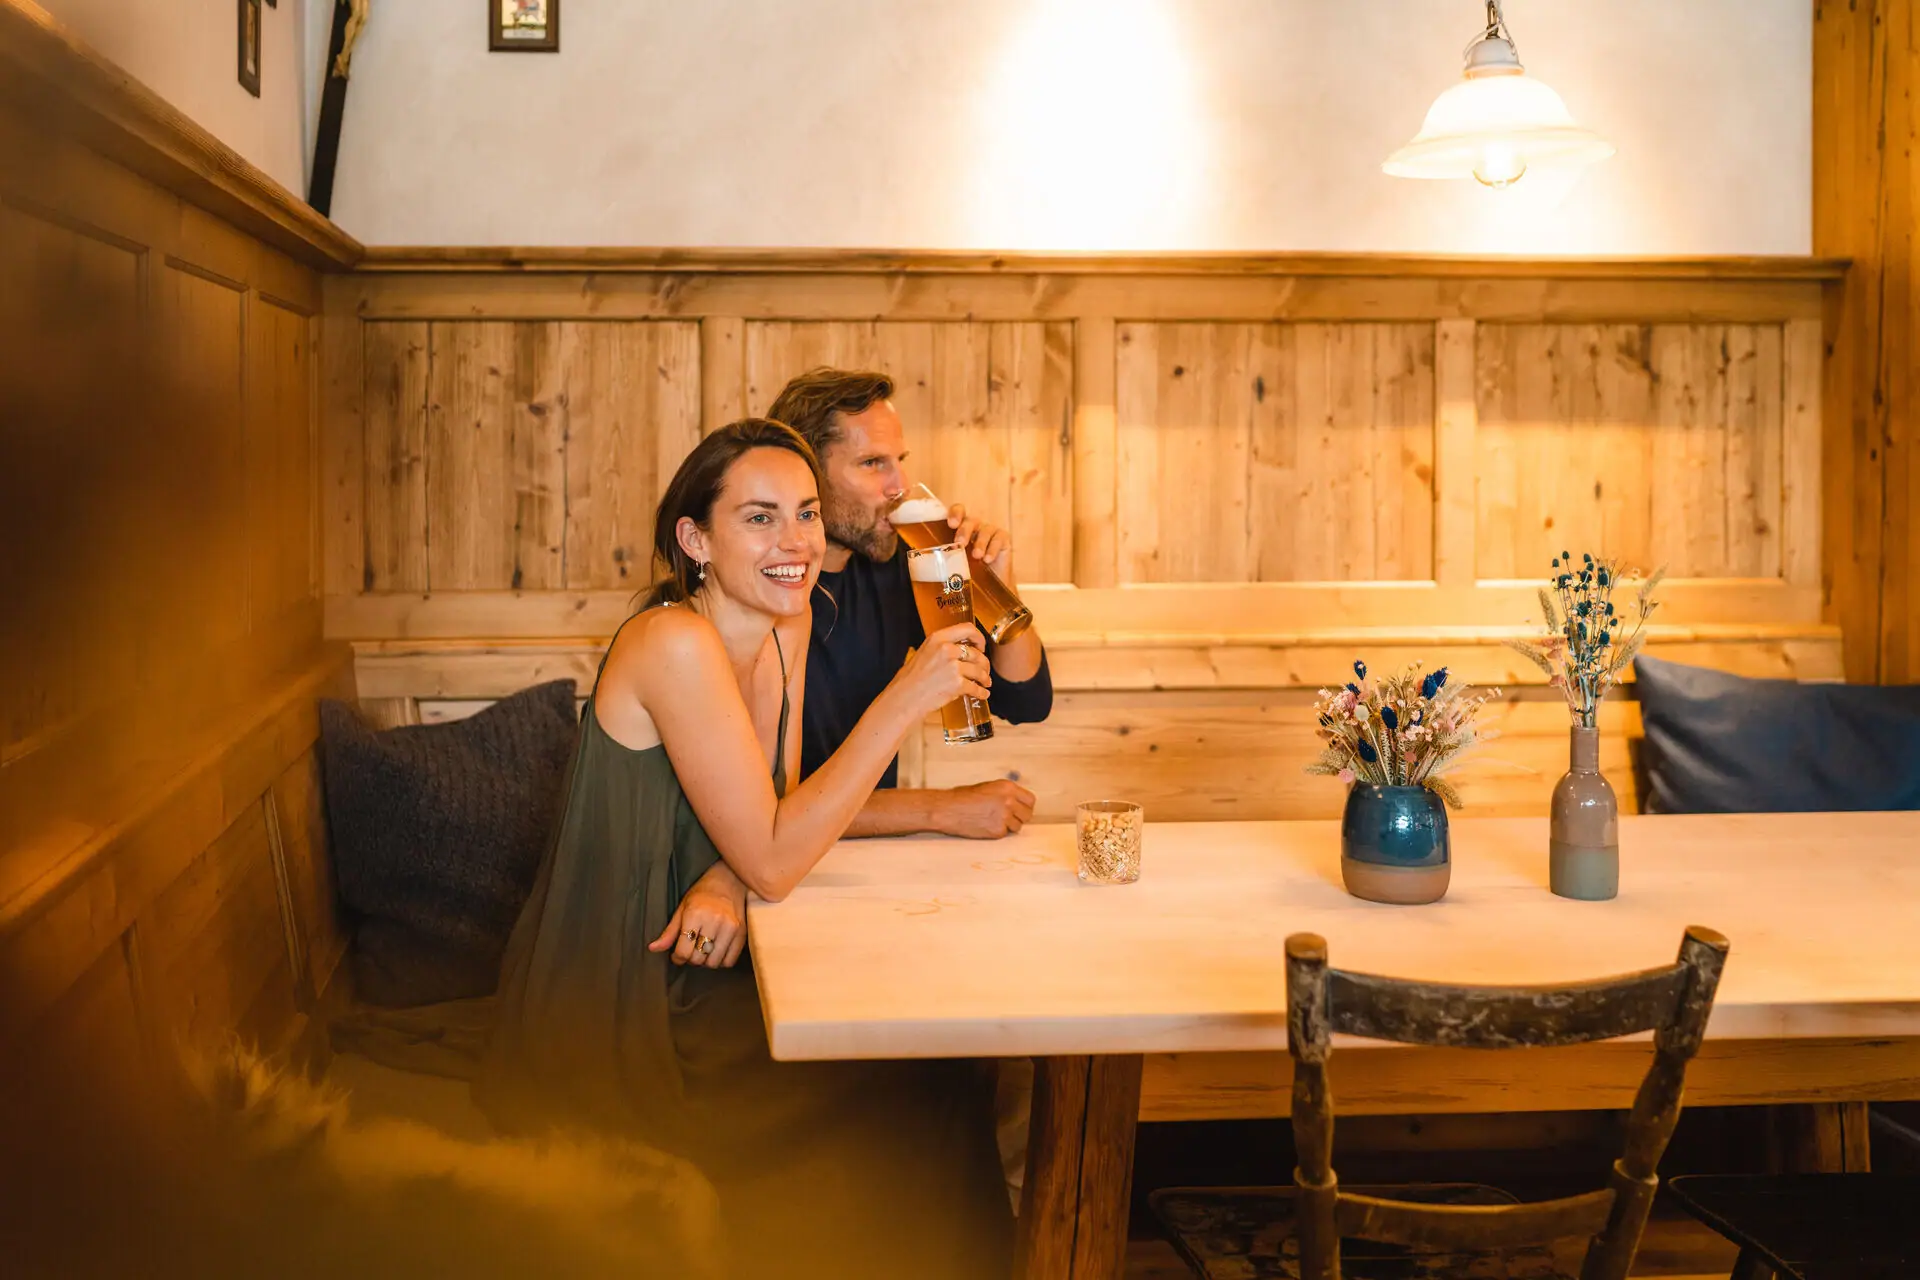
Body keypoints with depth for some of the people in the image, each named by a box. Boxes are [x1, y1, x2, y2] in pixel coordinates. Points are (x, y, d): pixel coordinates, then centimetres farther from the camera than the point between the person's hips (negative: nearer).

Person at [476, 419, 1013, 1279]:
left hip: (687, 978, 7)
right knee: (919, 1096, -11)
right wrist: (903, 702, -25)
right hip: (611, 1025, -7)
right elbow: (773, 861, -24)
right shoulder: (674, 643, -23)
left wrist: (723, 883, -14)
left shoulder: (787, 628, 2)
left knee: (928, 1049, -6)